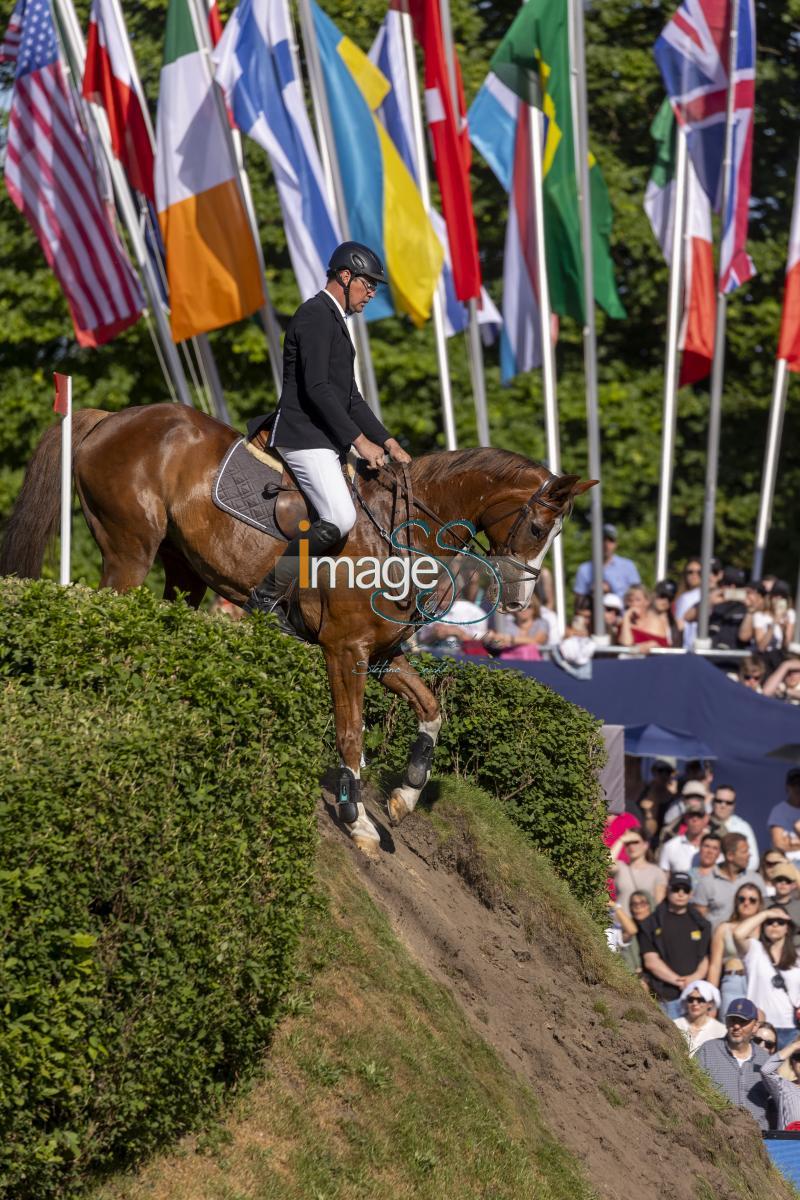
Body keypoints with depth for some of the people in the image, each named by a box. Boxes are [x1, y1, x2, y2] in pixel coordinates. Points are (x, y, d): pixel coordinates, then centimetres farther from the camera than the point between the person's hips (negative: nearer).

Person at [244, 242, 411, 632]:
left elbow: (350, 396, 25)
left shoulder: (334, 321, 22)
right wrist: (359, 440, -19)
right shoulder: (315, 315, -10)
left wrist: (387, 442, 18)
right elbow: (316, 387, -20)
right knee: (340, 519, -23)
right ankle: (269, 593, -15)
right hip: (303, 436, -11)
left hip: (325, 439, 11)